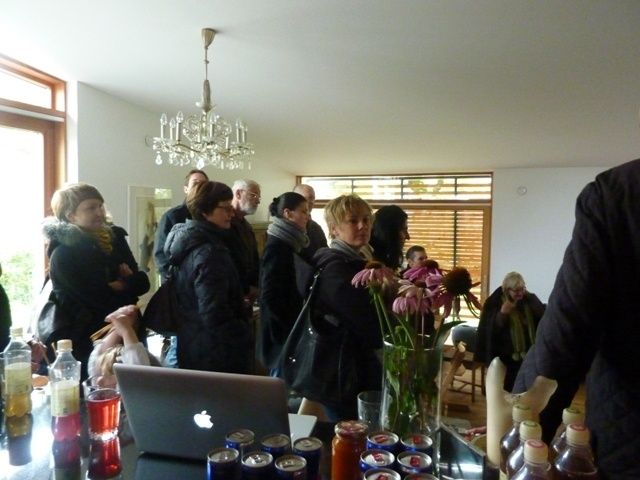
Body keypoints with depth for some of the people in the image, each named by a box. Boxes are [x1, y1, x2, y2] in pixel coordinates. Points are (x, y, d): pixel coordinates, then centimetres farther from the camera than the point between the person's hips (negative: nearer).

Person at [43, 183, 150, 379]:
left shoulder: (114, 238, 5)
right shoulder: (63, 255, -13)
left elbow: (143, 281, 3)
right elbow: (98, 299, -17)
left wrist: (123, 284, -15)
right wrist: (129, 284, -6)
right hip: (90, 342, -6)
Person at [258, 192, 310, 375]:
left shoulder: (285, 244, 10)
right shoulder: (277, 247, -18)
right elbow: (270, 296, -23)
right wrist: (293, 327, -17)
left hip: (285, 329, 9)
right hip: (281, 331, -9)